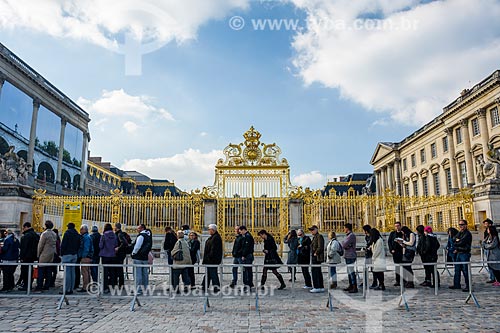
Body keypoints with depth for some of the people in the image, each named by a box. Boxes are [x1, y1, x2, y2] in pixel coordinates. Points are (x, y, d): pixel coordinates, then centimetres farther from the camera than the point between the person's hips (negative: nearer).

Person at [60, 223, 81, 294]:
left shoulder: (67, 233, -8)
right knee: (72, 272, 9)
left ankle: (67, 290, -5)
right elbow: (78, 245, 14)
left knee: (67, 272, -6)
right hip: (75, 255, 7)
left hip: (67, 254, -7)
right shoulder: (77, 235, 12)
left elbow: (63, 244, -11)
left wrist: (62, 253, -2)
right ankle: (71, 289, 12)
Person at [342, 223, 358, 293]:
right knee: (349, 272, 16)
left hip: (350, 257, -10)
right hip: (348, 256, 10)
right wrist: (346, 245, -3)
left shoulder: (351, 236, -16)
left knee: (351, 272, -8)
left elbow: (344, 245, -19)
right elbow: (343, 245, 16)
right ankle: (351, 286, 25)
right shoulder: (348, 235, 17)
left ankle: (355, 288, -5)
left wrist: (343, 243, 0)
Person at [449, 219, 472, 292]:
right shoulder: (460, 233, 17)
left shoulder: (467, 234, -10)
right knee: (457, 269, 12)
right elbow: (454, 240, 8)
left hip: (465, 254, -8)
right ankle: (456, 284, 20)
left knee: (465, 270, -5)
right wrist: (457, 240, -11)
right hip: (458, 253, 8)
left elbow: (461, 243, -17)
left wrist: (456, 243, 0)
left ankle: (468, 286, 2)